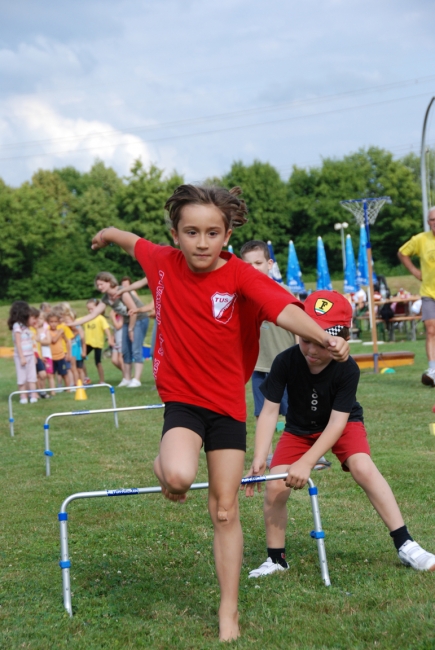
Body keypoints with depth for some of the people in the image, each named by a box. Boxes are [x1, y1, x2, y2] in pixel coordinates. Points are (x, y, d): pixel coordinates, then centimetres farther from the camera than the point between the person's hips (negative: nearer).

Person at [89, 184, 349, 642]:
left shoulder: (240, 277, -16)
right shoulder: (163, 263, -7)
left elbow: (284, 309, -34)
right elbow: (131, 240, 16)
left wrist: (323, 337, -53)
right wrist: (106, 236, 38)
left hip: (228, 405, 0)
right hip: (182, 399, 1)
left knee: (225, 512, 5)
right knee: (180, 477, -30)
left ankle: (229, 612, 20)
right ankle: (165, 468, 9)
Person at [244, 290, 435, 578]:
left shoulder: (347, 369, -30)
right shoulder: (286, 362, -27)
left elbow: (337, 421, -30)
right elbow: (270, 410, -23)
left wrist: (306, 462, -40)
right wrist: (259, 458, -35)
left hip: (343, 425, -2)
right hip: (300, 429, 2)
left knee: (363, 466, -28)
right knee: (276, 486, -13)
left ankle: (405, 545, -21)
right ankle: (276, 558, 7)